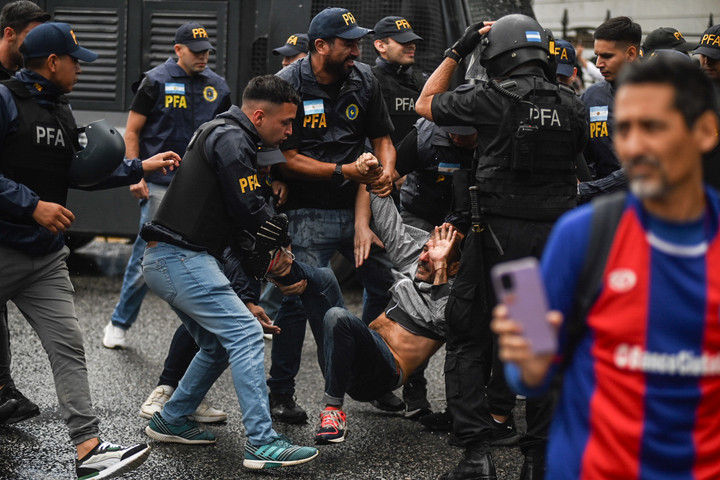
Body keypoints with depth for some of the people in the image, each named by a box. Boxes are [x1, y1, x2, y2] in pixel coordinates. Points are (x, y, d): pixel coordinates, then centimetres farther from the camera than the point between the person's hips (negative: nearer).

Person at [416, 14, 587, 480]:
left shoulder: (494, 99, -8)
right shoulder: (571, 104, 3)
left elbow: (426, 103, 6)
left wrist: (457, 51, 13)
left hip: (499, 230, -4)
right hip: (556, 232, 4)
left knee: (469, 337, 7)